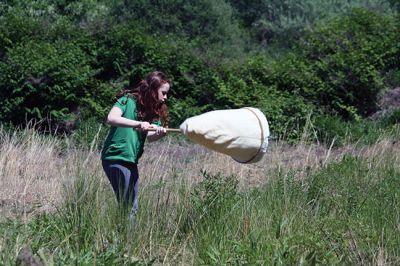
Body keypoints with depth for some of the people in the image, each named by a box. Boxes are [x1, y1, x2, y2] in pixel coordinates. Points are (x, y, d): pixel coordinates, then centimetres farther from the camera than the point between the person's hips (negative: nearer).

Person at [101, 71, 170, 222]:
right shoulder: (128, 100, -9)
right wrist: (138, 124, -34)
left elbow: (150, 136, -2)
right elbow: (111, 119, -24)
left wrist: (160, 133, -25)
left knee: (132, 207, 12)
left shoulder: (155, 111, 11)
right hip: (116, 157, -8)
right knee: (126, 206, -8)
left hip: (131, 160, 8)